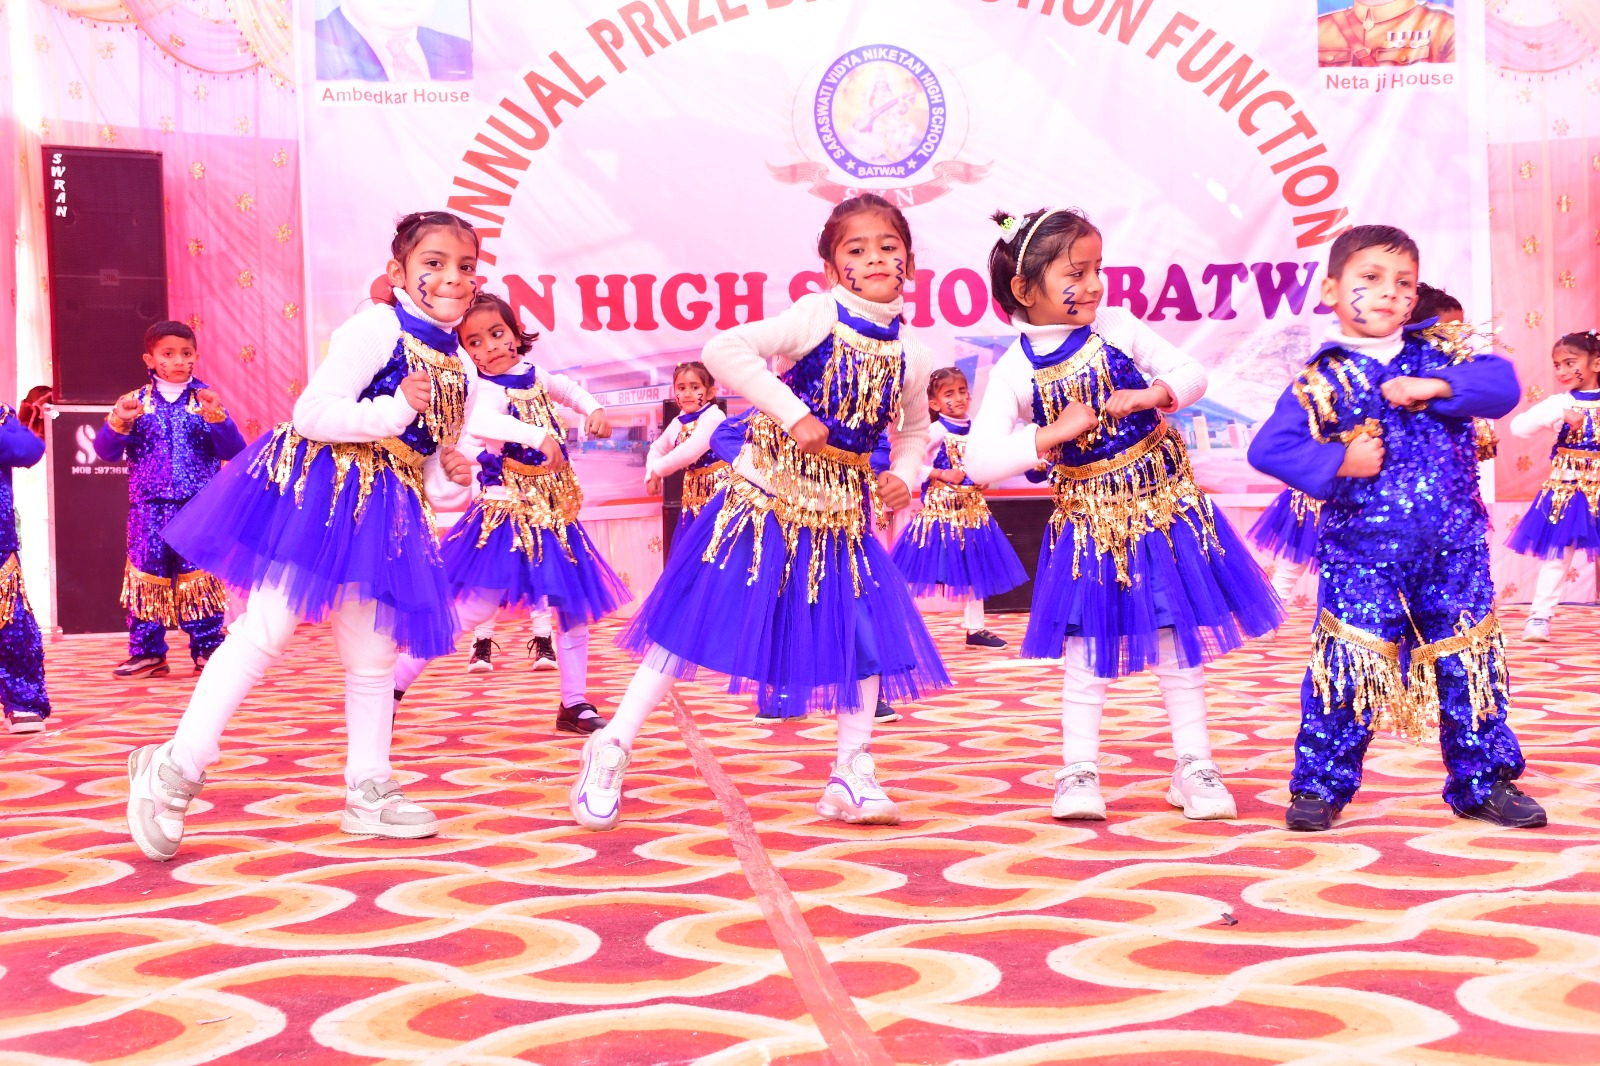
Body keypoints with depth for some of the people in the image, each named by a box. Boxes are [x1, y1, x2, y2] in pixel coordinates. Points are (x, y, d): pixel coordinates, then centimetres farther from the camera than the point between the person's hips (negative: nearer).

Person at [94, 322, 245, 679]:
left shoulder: (205, 400, 6)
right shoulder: (137, 402, 8)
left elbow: (233, 451, -1)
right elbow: (106, 452, 6)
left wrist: (216, 416, -16)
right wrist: (118, 422, -12)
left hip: (198, 506, -1)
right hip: (149, 506, 1)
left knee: (199, 576, -3)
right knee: (148, 575, 2)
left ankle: (207, 650, 5)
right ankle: (148, 653, 9)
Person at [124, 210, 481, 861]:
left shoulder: (460, 369, 11)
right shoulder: (374, 330, -11)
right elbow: (311, 414, -17)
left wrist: (453, 485, -2)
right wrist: (396, 410, -20)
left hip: (387, 513, 7)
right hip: (318, 491, -7)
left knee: (374, 655, 11)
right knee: (266, 631, -10)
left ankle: (368, 791, 22)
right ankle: (177, 766, -1)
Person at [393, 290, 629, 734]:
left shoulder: (533, 376, 7)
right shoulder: (487, 390, -15)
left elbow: (568, 389, 29)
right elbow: (479, 422, -39)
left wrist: (594, 409, 10)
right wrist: (539, 436, -44)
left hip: (553, 514, 8)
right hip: (508, 515, -8)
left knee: (575, 606, 11)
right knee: (471, 608, -10)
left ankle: (575, 704, 22)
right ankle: (393, 685, 0)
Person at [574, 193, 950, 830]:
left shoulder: (909, 353, 4)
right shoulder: (819, 316, -12)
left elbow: (914, 432, 21)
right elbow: (723, 351, -24)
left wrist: (904, 475, 0)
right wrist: (793, 414, -26)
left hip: (842, 509, 5)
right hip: (768, 492, -5)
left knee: (868, 631, 2)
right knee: (697, 616, -4)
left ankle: (852, 778, 18)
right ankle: (612, 750, 6)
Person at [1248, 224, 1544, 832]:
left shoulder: (1439, 352, 7)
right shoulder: (1321, 379, -3)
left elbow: (1503, 385, -6)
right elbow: (1268, 449, -9)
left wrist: (1435, 387, -18)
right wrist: (1339, 463, -17)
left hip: (1454, 551, 3)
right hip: (1361, 554, -3)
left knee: (1468, 665, 9)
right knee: (1348, 668, -4)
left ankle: (1483, 783, 23)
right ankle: (1320, 786, 9)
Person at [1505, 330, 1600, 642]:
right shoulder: (1559, 403, -4)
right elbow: (1518, 427, -17)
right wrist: (1559, 414, -26)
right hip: (1564, 491, -1)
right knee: (1556, 557, 1)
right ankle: (1540, 617, 6)